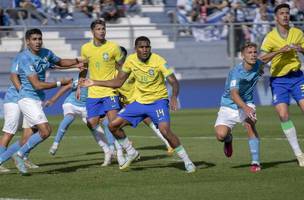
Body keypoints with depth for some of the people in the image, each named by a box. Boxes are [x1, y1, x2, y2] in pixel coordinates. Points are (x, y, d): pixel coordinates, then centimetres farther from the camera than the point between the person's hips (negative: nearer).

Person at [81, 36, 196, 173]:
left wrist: (174, 97, -42)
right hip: (139, 101, 5)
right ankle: (131, 153, 21)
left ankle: (187, 161, -14)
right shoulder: (131, 60, -4)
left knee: (165, 130, -28)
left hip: (158, 101, -5)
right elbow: (118, 82, 8)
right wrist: (94, 83, 5)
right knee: (113, 125, -1)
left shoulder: (158, 61, -19)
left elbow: (174, 82, -22)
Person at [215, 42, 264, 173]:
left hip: (247, 104, 3)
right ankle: (228, 139, 20)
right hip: (229, 105, -3)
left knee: (250, 125, -28)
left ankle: (255, 162, -22)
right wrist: (245, 107, -55)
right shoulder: (236, 72, -27)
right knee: (220, 135, -21)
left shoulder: (258, 65, -9)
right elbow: (234, 94, -40)